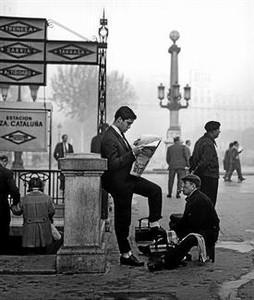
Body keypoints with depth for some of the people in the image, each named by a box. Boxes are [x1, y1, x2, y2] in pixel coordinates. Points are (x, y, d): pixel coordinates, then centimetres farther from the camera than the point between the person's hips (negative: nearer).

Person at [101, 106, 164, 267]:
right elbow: (113, 164, -29)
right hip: (118, 183, -9)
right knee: (123, 220, 1)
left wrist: (135, 152, 5)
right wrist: (132, 154, -30)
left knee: (155, 190, 6)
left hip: (127, 177, 9)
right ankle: (126, 255, 12)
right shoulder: (109, 139, -23)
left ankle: (155, 226, 14)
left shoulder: (120, 134, 8)